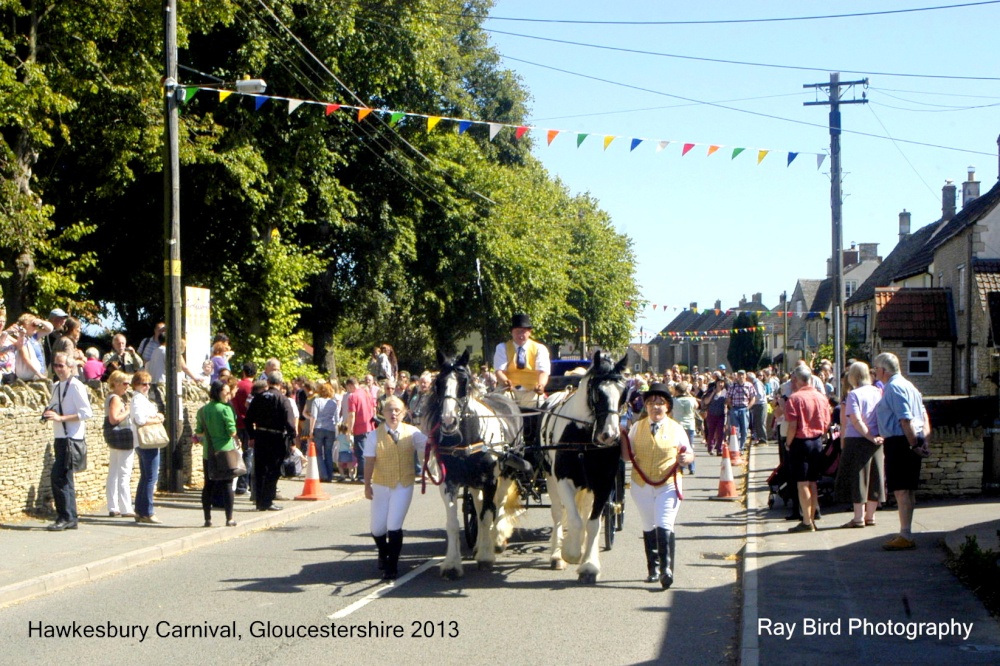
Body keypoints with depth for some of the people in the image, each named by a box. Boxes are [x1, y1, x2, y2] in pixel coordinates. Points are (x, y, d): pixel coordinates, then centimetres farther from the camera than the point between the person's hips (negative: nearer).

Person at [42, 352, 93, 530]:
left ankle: (65, 517, -6)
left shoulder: (76, 386, -12)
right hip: (61, 437, 9)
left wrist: (60, 418, -21)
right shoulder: (56, 386, 14)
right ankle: (70, 518, 19)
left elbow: (86, 412, -18)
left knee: (58, 477, -13)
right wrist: (49, 413, 3)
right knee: (64, 479, 12)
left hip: (72, 438, -9)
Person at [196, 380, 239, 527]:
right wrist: (236, 439, 4)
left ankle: (207, 519, 12)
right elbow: (232, 431, -16)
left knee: (208, 485, 10)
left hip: (208, 453, 5)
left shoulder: (203, 410, 3)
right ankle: (229, 519, 2)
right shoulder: (225, 409, -12)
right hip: (225, 451, -4)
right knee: (227, 485, 1)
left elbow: (199, 432, 7)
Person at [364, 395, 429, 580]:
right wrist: (367, 485, -11)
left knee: (394, 526, -8)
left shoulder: (411, 433, -2)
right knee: (377, 528, 6)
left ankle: (392, 566, 8)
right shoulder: (374, 435, -5)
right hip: (381, 486, 1)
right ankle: (383, 553, 40)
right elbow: (369, 462, -5)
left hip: (404, 485, -1)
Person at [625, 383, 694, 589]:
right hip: (641, 485, 3)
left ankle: (667, 569, -19)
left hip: (668, 485, -3)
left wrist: (686, 458, -20)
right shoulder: (637, 427, 4)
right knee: (648, 529, 12)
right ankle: (653, 569, 22)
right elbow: (627, 455, 5)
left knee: (664, 527, -16)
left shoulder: (676, 429, -1)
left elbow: (689, 455, 3)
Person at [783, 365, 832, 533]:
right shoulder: (822, 397, 4)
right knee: (812, 483, 13)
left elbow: (792, 426, -17)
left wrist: (788, 443, -4)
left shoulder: (794, 398, -14)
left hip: (800, 442, -6)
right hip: (817, 442, 6)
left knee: (802, 483, -2)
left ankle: (807, 522, -1)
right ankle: (812, 519, 18)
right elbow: (827, 423, 8)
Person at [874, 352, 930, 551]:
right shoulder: (907, 385, 19)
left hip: (899, 443, -10)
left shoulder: (893, 387, -13)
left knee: (901, 490, -9)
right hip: (910, 442, 10)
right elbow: (924, 416, 18)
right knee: (908, 490, 15)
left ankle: (906, 537, -9)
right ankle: (906, 533, 22)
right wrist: (924, 439, 11)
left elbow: (906, 419, -21)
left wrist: (913, 444, -20)